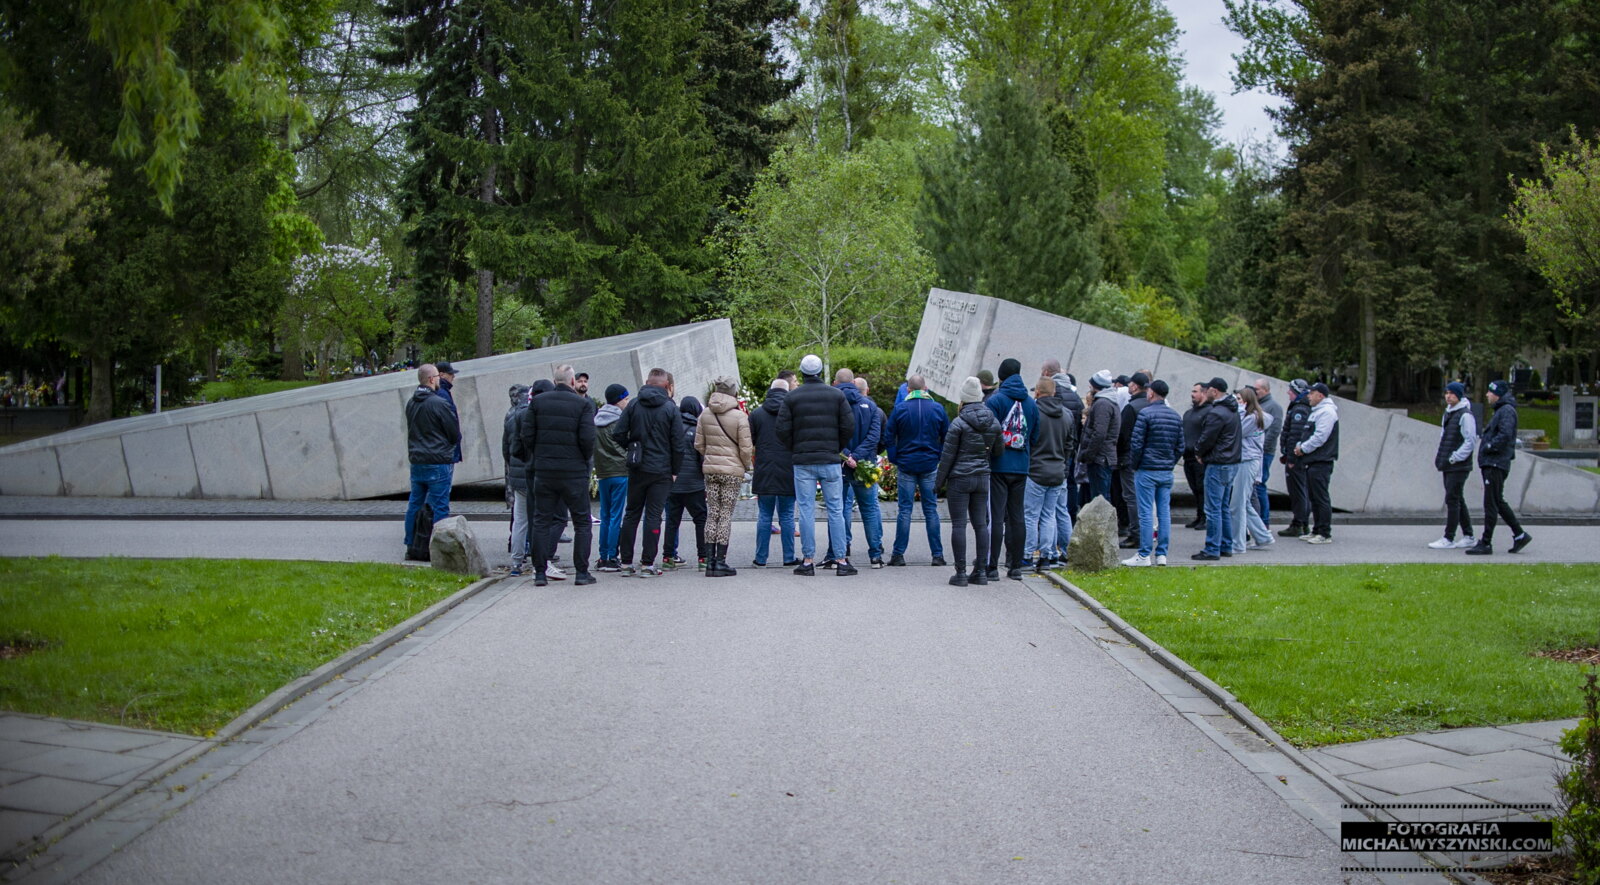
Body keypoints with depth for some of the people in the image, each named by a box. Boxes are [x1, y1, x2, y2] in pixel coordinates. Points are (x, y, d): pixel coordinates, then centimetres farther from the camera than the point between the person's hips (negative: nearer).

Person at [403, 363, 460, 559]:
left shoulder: (411, 404, 8)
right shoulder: (439, 403, -14)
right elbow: (455, 433, -8)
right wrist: (451, 449, 11)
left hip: (416, 462, 7)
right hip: (438, 463, -7)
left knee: (414, 504, 13)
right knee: (440, 507, -3)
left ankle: (411, 546, 16)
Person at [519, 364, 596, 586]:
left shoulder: (537, 402, 2)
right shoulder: (583, 404, -7)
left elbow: (527, 435, -1)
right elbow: (587, 439, -13)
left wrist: (534, 459, 13)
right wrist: (586, 460, 6)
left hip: (543, 471, 3)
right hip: (574, 472, -2)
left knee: (541, 521, 10)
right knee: (582, 522, 8)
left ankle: (540, 572, 7)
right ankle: (581, 572, 5)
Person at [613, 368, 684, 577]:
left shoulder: (633, 404, 1)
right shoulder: (670, 408, -5)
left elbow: (617, 433, -4)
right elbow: (677, 443, -6)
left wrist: (631, 449, 13)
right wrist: (675, 470, 3)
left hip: (637, 469, 3)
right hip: (661, 471, -3)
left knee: (632, 513, 12)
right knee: (653, 515, 1)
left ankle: (626, 562, 13)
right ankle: (647, 564, -2)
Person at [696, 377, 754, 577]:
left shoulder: (705, 414, 3)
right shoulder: (740, 416, -11)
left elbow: (698, 444, 6)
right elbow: (746, 448, -10)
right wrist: (746, 465, 7)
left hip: (710, 469, 4)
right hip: (732, 470, -4)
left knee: (712, 514, 9)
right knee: (726, 515, 1)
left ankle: (710, 561, 7)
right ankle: (720, 562, 0)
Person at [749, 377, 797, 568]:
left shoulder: (756, 414, 2)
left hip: (764, 472, 1)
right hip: (788, 473, -1)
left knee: (764, 516, 6)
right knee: (787, 516, 5)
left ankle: (760, 558, 8)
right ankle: (789, 558, 7)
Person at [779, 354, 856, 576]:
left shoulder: (792, 397, 0)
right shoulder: (837, 395, 3)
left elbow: (783, 430, -3)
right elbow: (849, 427, 0)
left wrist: (795, 451, 11)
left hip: (802, 462, 0)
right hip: (830, 461, 0)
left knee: (806, 510, 3)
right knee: (835, 510, 3)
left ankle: (808, 560, 2)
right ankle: (841, 560, 1)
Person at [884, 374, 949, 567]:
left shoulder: (900, 409, -3)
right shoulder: (938, 409, 0)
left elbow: (889, 437, -1)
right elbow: (947, 437, 5)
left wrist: (894, 460, 7)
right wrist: (941, 459, 14)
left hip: (906, 464, -1)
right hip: (930, 465, 1)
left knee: (905, 509, 2)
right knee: (931, 509, 6)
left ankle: (898, 553, 2)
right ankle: (937, 554, 6)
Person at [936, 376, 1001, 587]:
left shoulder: (959, 424, -11)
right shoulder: (994, 423, 4)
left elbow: (948, 456, -8)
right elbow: (997, 451, 11)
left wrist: (940, 481, 1)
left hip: (959, 478, -5)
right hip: (982, 478, 5)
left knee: (959, 524, -2)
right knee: (980, 524, 9)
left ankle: (961, 573, -4)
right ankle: (980, 571, 9)